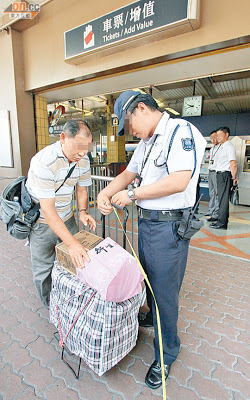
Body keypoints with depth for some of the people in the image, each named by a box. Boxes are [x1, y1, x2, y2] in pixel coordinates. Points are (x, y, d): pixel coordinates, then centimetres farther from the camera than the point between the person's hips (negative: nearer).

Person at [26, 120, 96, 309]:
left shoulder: (83, 160, -8)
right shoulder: (44, 162, -30)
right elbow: (48, 210, -33)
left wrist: (83, 211, -11)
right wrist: (72, 243, -37)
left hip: (67, 217, 6)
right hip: (42, 221, -5)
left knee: (74, 262, 11)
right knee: (44, 268, 5)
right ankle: (51, 307, 30)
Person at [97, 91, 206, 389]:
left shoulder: (182, 132, -14)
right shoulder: (146, 142, 14)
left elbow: (179, 181, -27)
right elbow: (128, 173, 16)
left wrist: (132, 194, -19)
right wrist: (106, 192, -3)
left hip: (169, 226, -8)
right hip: (146, 221, 9)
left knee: (164, 292, 6)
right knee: (149, 282, 25)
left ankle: (166, 354, 31)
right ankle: (153, 318, 53)